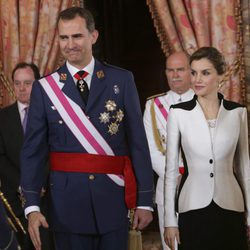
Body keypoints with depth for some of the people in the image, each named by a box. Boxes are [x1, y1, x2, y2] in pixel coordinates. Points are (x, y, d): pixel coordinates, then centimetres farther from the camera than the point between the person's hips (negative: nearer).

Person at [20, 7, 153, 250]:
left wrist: (144, 200, -2)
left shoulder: (121, 80, 1)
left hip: (114, 199, 0)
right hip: (67, 201, 0)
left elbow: (138, 142, 1)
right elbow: (33, 150, 1)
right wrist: (32, 206, -9)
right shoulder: (44, 88, 2)